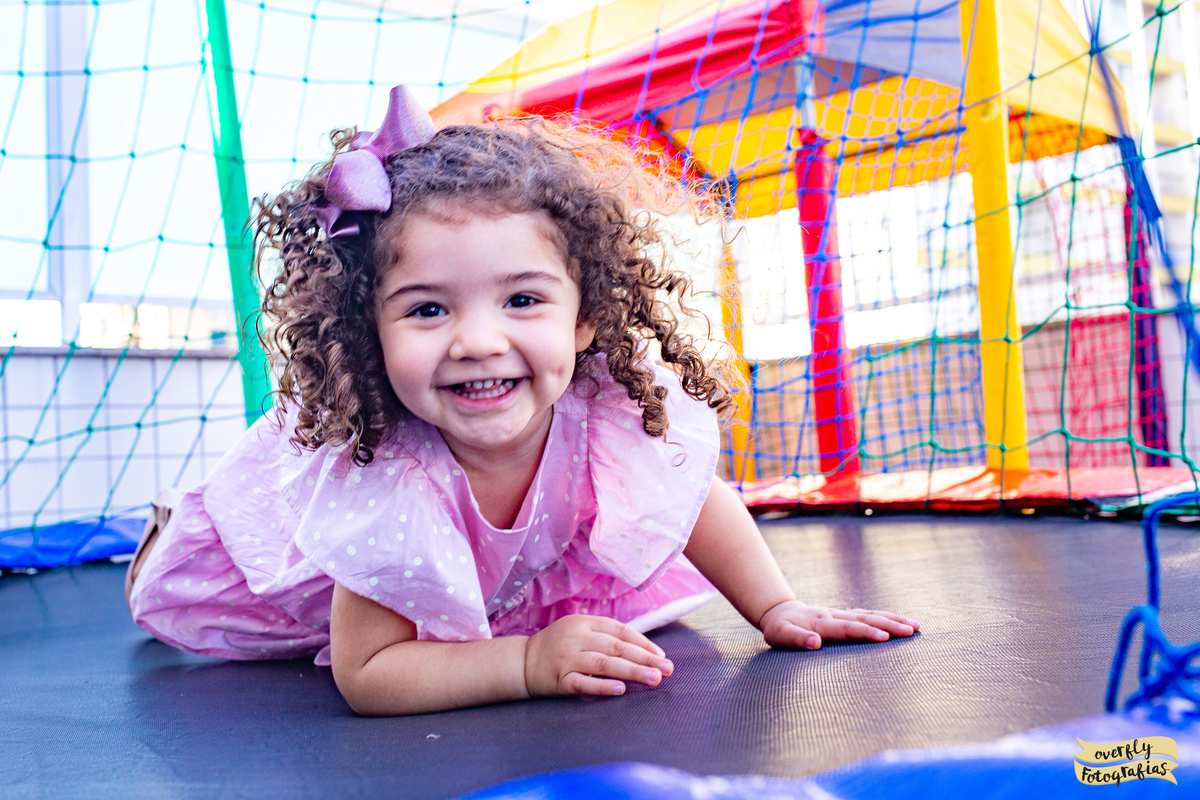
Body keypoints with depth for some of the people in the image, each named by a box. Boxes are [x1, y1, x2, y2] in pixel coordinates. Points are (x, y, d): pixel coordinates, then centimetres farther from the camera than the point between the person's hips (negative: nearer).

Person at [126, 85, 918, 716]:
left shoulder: (622, 415, -37)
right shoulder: (380, 481, -46)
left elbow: (698, 503, -15)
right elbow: (366, 673, -39)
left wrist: (779, 609, -18)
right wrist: (532, 661, -49)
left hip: (509, 571, 3)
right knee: (172, 599, 13)